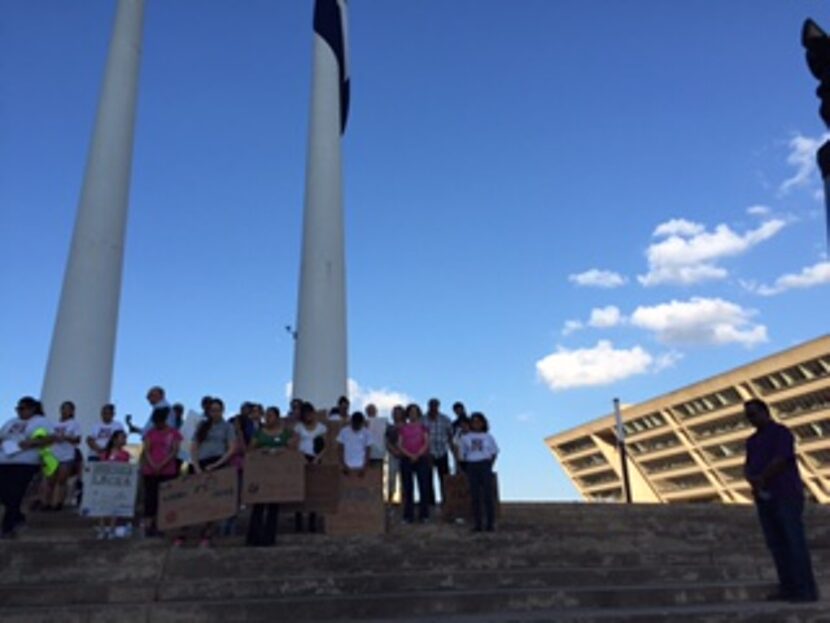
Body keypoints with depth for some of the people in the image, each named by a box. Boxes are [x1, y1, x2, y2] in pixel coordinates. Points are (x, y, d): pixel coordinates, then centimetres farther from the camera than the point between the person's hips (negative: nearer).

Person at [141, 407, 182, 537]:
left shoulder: (174, 433, 5)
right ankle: (148, 525, 0)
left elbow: (174, 451, -1)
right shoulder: (150, 433, 13)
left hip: (168, 471, -2)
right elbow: (146, 450, 6)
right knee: (150, 498, 0)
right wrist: (152, 464, -10)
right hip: (150, 471, 2)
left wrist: (162, 464, -12)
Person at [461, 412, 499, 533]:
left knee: (488, 494, -4)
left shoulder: (488, 437, 5)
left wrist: (490, 465, 0)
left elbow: (494, 453, 11)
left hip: (485, 465, -1)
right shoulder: (466, 438, 6)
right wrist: (467, 468, 2)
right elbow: (463, 454, 11)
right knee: (475, 496, 1)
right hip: (471, 466, 1)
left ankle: (490, 523, 2)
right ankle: (477, 524, 5)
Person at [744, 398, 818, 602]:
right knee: (777, 544, 3)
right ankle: (789, 588, 6)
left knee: (795, 542, -7)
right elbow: (748, 468, 11)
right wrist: (753, 480, -11)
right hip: (764, 498, 7)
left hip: (787, 495, -7)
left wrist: (761, 478, -7)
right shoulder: (752, 440, 19)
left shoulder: (781, 432, -3)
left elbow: (781, 460, -15)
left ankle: (807, 590, -4)